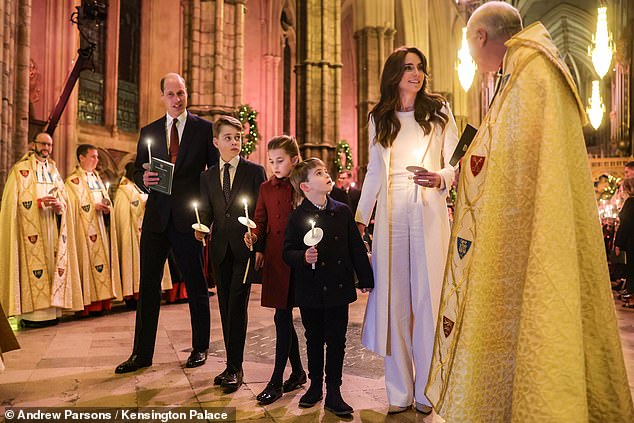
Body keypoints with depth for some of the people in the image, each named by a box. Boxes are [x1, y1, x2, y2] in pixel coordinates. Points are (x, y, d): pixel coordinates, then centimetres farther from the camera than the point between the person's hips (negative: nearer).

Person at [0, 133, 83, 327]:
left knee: (52, 265, 2)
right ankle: (31, 313, -5)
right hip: (31, 229, -5)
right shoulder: (21, 170, 2)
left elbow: (64, 198, 16)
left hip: (52, 228, 5)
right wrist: (40, 202, -19)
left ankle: (49, 309, 7)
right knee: (33, 267, -9)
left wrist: (60, 205, -7)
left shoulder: (53, 170, 18)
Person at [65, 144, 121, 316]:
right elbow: (75, 205, -10)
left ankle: (102, 300, 7)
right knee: (89, 261, -9)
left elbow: (106, 198, 17)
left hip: (101, 227, 7)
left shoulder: (97, 177, 21)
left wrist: (106, 205, -4)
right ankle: (89, 304, -7)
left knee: (103, 259, 3)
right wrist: (95, 207, -18)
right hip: (85, 229, -7)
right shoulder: (73, 180, -1)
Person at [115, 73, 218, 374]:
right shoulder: (149, 131, 13)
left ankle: (200, 348, 23)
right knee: (148, 284, 7)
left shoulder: (205, 128, 2)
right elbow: (137, 170, 15)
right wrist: (143, 179, -9)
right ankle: (142, 353, 20)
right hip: (156, 217, 3)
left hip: (189, 217, -3)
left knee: (196, 284, 7)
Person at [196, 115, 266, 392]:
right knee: (225, 307, 11)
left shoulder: (255, 171, 1)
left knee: (237, 306, -5)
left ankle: (235, 368, 9)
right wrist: (201, 228, -10)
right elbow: (206, 211, 11)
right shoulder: (207, 177, 12)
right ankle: (232, 365, 24)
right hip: (220, 249, 4)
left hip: (245, 247, -4)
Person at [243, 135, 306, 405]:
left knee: (282, 317, -3)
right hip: (273, 258, 5)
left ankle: (276, 382, 10)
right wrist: (254, 236, -7)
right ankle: (298, 372, 30)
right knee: (285, 317, 12)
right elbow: (260, 220, 12)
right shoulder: (266, 188, 11)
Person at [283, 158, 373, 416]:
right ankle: (315, 386, 35)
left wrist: (365, 279, 6)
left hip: (338, 289, 1)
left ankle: (333, 393, 23)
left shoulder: (342, 211, 1)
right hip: (311, 291, -1)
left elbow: (356, 247, 4)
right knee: (314, 341, 15)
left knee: (336, 342, 8)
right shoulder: (297, 217, -6)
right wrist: (303, 257, -26)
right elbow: (287, 252, -5)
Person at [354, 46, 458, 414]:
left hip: (430, 214, -1)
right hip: (391, 216, 2)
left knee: (428, 298, 0)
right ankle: (400, 392, 14)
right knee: (394, 300, 2)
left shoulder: (439, 111, 9)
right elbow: (374, 172, 14)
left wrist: (440, 178, -17)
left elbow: (456, 162, 5)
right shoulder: (379, 118, 14)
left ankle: (425, 390, 15)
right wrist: (360, 217, 9)